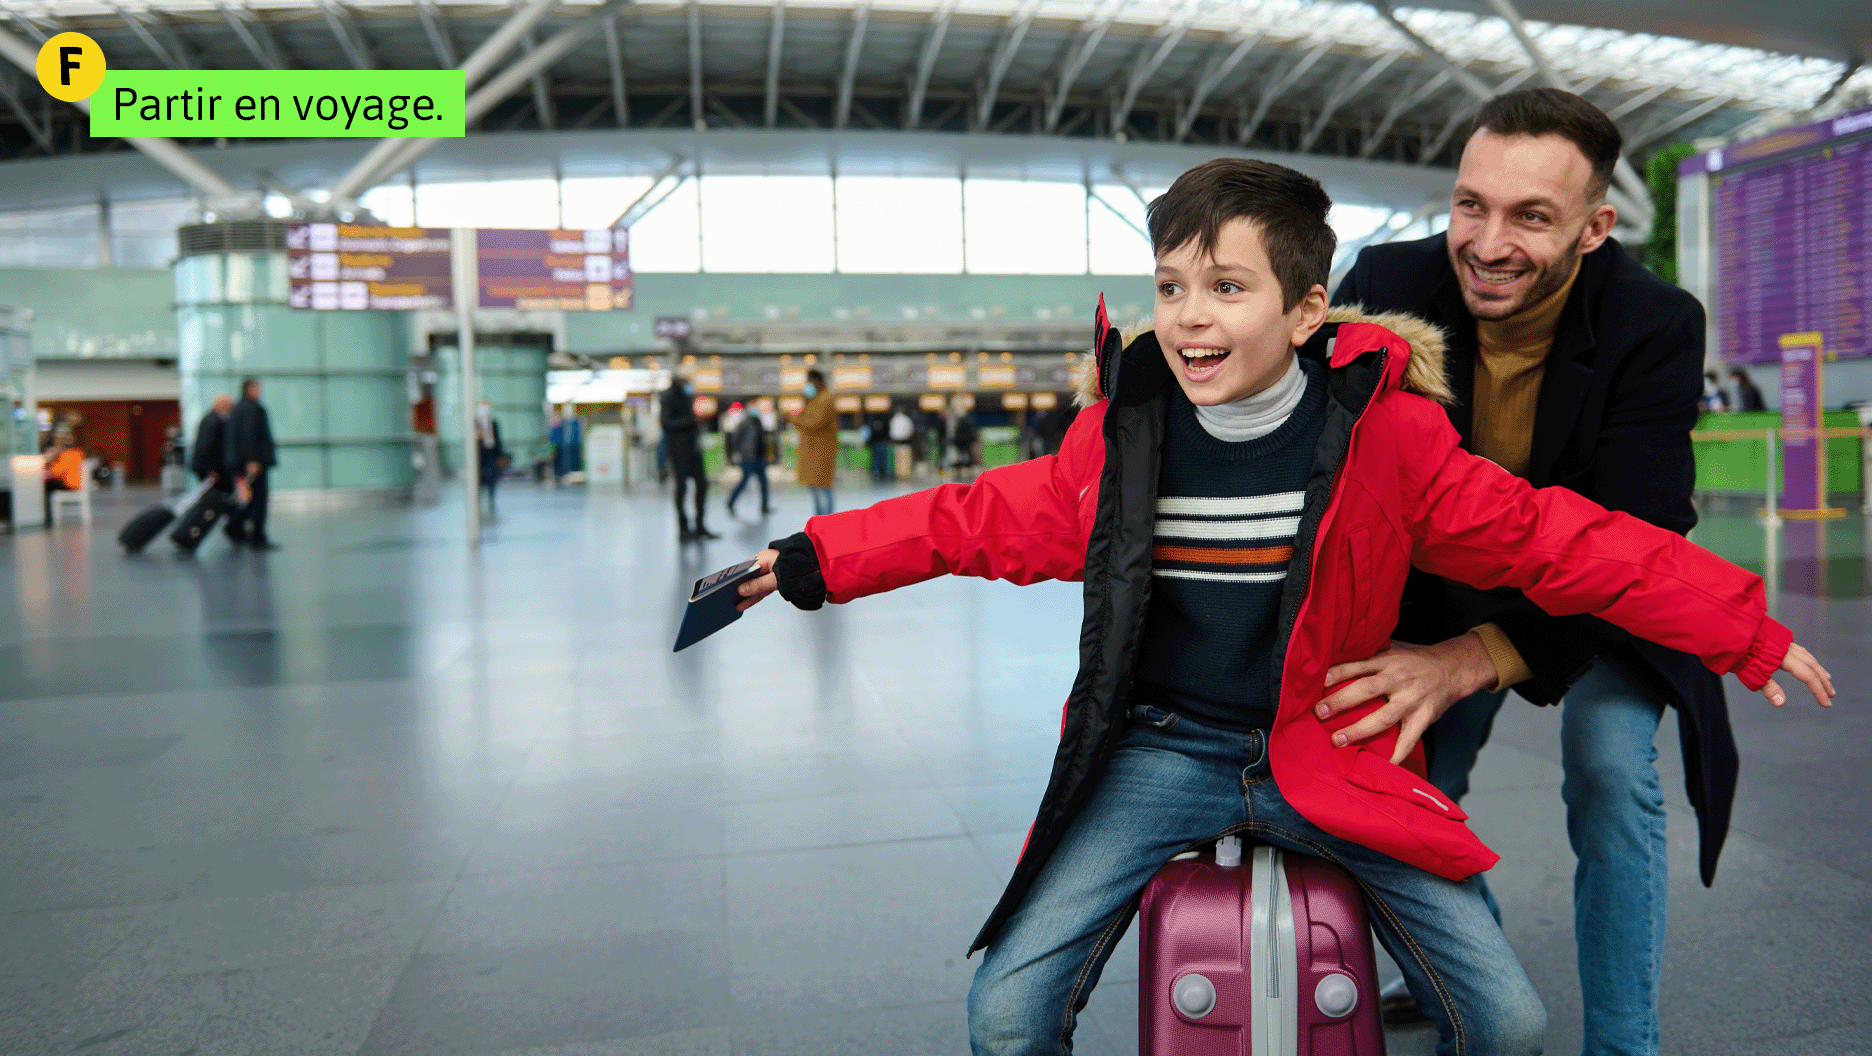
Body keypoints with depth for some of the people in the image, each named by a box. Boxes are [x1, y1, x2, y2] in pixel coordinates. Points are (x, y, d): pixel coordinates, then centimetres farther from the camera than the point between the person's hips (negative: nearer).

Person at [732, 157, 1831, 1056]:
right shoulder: (1122, 430, -5)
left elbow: (1549, 539, -4)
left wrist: (1742, 628, -2)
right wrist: (815, 560, 1)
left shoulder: (1388, 430, -9)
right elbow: (990, 518, 3)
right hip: (1162, 750, 1)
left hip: (1330, 753, 0)